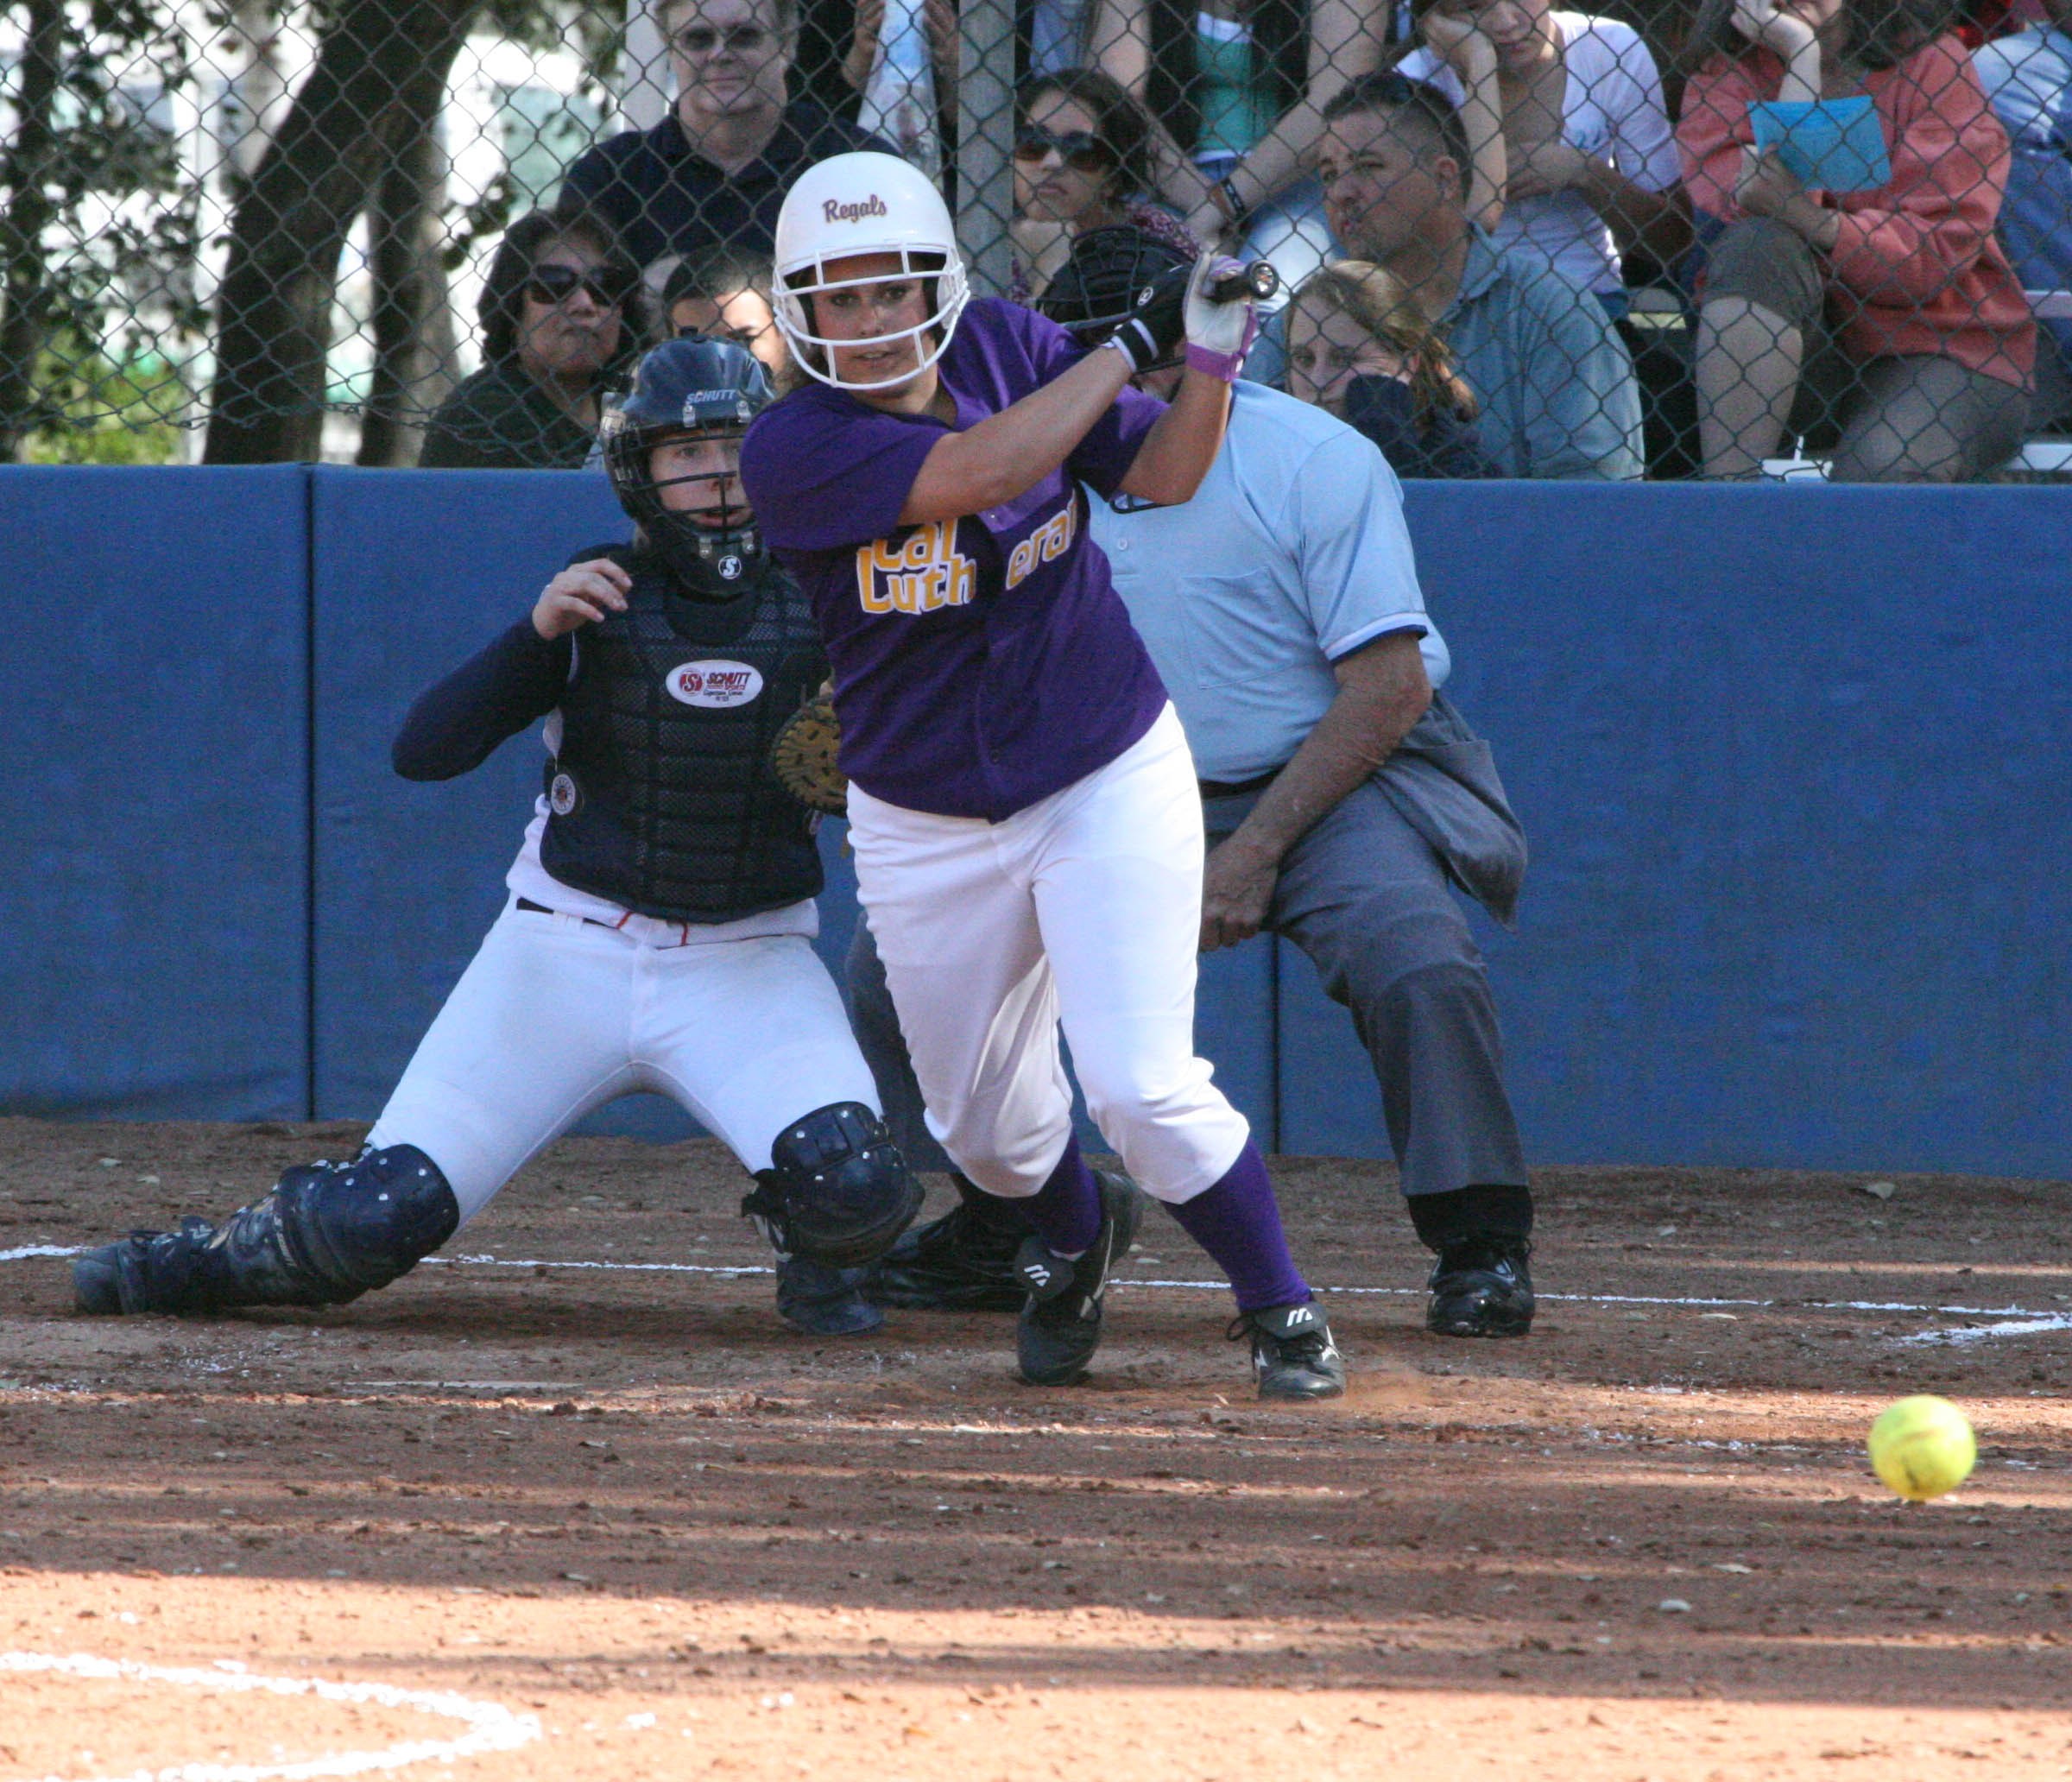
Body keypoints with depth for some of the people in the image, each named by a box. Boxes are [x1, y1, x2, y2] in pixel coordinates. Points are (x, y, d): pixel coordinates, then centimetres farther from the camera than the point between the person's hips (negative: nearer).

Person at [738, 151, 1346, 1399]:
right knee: (984, 1125, 15)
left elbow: (1160, 475, 1)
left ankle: (1282, 1309, 5)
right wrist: (1136, 341, -28)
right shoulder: (795, 451, -20)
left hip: (1108, 781, 0)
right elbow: (978, 474, -33)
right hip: (926, 825, 1)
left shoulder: (1008, 348, -7)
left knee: (1141, 1083, -15)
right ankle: (1075, 1238, 49)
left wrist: (1211, 361, -18)